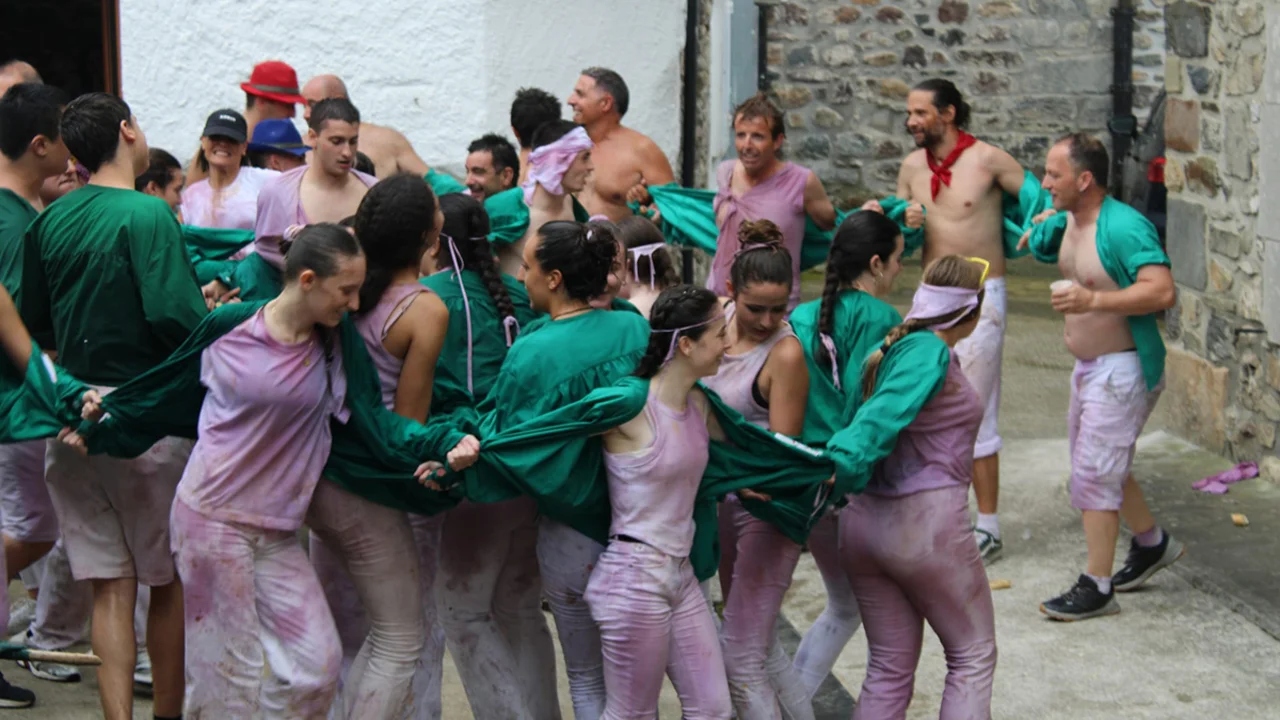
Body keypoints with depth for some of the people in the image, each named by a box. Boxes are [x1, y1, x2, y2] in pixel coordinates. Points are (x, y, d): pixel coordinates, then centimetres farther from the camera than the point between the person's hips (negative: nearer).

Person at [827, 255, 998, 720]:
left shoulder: (891, 346, 9)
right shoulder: (930, 353, -17)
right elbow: (884, 416, -28)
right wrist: (839, 467, -33)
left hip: (864, 522, 8)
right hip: (926, 524, -8)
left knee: (889, 670, 14)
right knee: (973, 656, 9)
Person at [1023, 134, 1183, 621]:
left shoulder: (1123, 227, -24)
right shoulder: (1067, 221, 4)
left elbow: (1162, 291, -33)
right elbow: (1037, 247, 29)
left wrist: (1093, 300, -37)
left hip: (1122, 369, -10)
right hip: (1088, 366, 10)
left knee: (1093, 473, -8)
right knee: (1103, 466, 22)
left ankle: (1097, 589, -1)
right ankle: (1152, 544, 41)